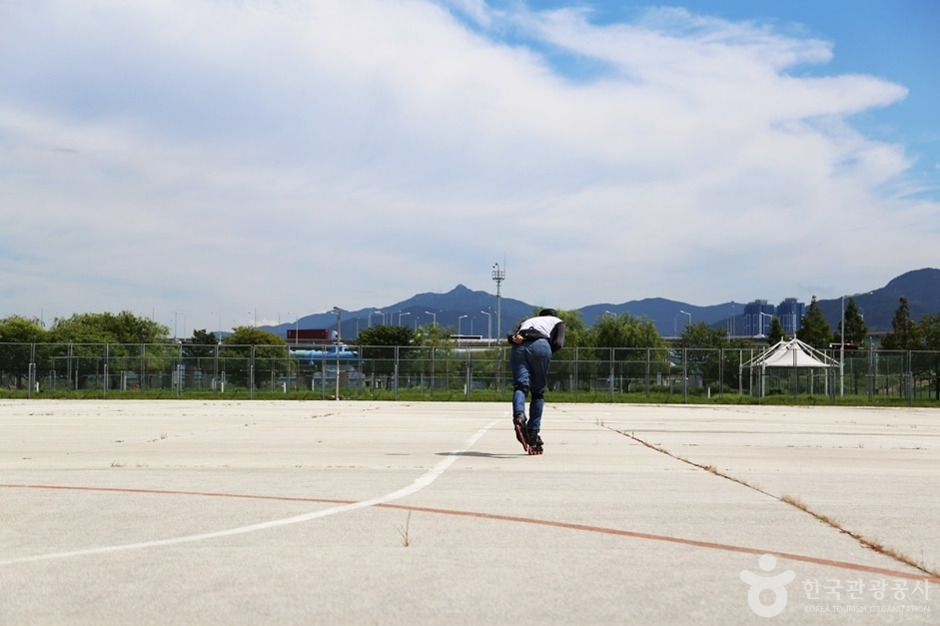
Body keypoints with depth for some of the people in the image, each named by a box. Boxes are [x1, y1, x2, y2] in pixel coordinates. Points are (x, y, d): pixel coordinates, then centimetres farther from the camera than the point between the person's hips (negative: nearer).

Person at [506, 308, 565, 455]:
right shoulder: (558, 321, 31)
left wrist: (514, 338, -3)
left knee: (520, 386, -14)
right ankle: (533, 435, 1)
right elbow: (558, 344, 9)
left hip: (518, 348, 2)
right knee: (538, 392, 8)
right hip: (540, 345, -2)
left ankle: (519, 416, -44)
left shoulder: (527, 321, 39)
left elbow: (510, 335, 16)